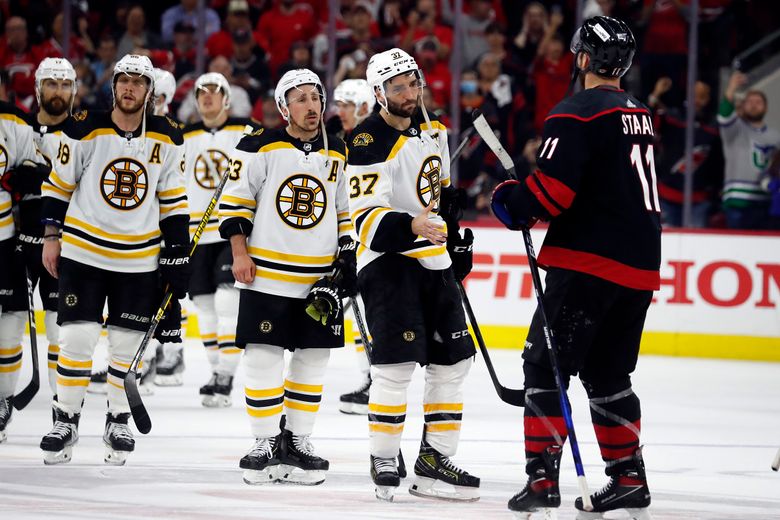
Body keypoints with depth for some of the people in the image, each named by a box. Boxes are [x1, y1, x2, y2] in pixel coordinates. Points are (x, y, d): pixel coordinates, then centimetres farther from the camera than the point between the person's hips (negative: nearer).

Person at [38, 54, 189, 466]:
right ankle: (66, 421, 6)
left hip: (139, 258, 2)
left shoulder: (165, 139, 0)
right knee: (77, 337, -6)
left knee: (127, 343, 5)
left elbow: (173, 200, 7)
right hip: (83, 250, -2)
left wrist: (178, 254, 4)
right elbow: (57, 184, 2)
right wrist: (51, 236, -1)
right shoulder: (85, 130, -8)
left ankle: (119, 422, 21)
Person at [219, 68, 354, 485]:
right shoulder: (261, 147, -6)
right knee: (264, 357, -4)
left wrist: (348, 257, 10)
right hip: (266, 273, -4)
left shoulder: (337, 154, 7)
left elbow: (345, 210, 17)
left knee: (313, 358, 6)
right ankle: (266, 443, 5)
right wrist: (239, 252, -8)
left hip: (320, 279, 4)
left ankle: (298, 440, 16)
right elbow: (234, 199, -3)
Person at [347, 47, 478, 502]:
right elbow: (367, 217, -22)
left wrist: (456, 240, 24)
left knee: (453, 360, 8)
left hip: (433, 260, 8)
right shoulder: (369, 142, -14)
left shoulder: (432, 132, 11)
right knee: (398, 363, -15)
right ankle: (384, 463, -4)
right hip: (388, 259, -8)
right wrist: (410, 228, -38)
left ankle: (435, 460, 15)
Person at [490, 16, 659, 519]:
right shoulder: (639, 115, 17)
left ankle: (542, 477, -10)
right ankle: (629, 479, 16)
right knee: (608, 373, 17)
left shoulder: (577, 113, -11)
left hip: (589, 260, -8)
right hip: (640, 266, 8)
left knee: (546, 364, -3)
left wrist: (514, 204, -1)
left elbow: (552, 188, -20)